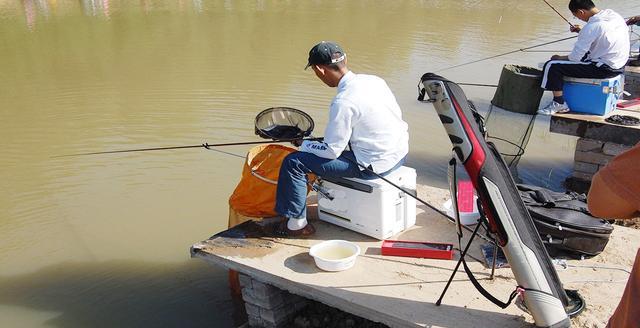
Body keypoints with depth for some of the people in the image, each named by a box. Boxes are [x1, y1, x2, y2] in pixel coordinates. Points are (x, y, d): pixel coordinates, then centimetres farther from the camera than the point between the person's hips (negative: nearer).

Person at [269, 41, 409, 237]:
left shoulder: (343, 102, -22)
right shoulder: (374, 80, 1)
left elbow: (331, 150, -17)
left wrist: (303, 144, 4)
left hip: (376, 165, -9)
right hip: (400, 153, 9)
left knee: (293, 162, -6)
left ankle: (296, 224, 7)